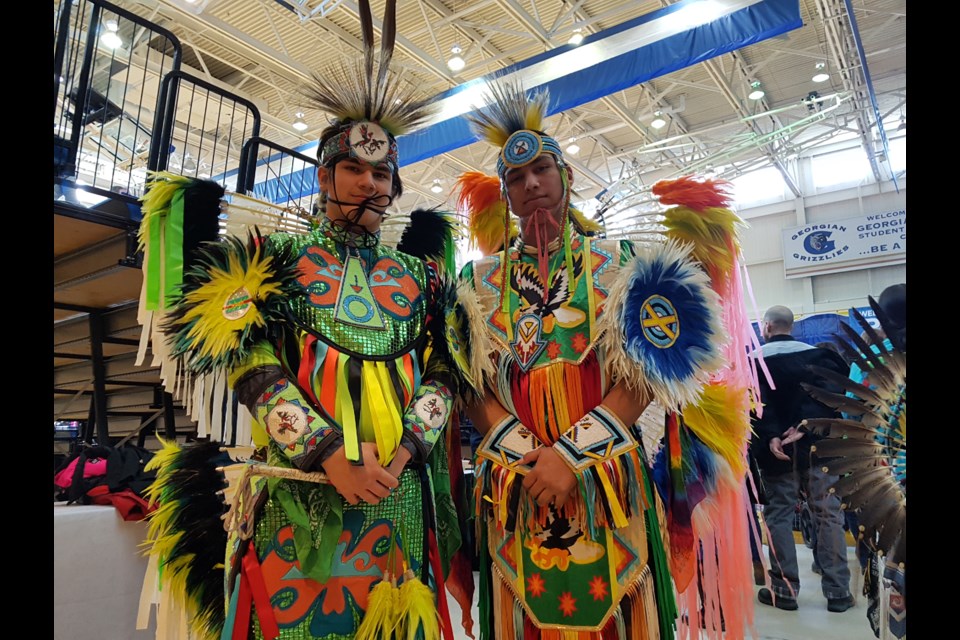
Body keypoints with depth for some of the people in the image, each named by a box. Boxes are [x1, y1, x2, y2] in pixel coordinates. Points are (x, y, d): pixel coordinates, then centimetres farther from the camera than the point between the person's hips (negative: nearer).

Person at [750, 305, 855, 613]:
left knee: (779, 517, 6)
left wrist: (770, 437, -18)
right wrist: (804, 427, -14)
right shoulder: (817, 354, 5)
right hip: (817, 447, 2)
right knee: (828, 516, 9)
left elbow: (758, 403, -14)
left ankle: (784, 590, 11)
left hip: (777, 450, -2)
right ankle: (838, 592, 14)